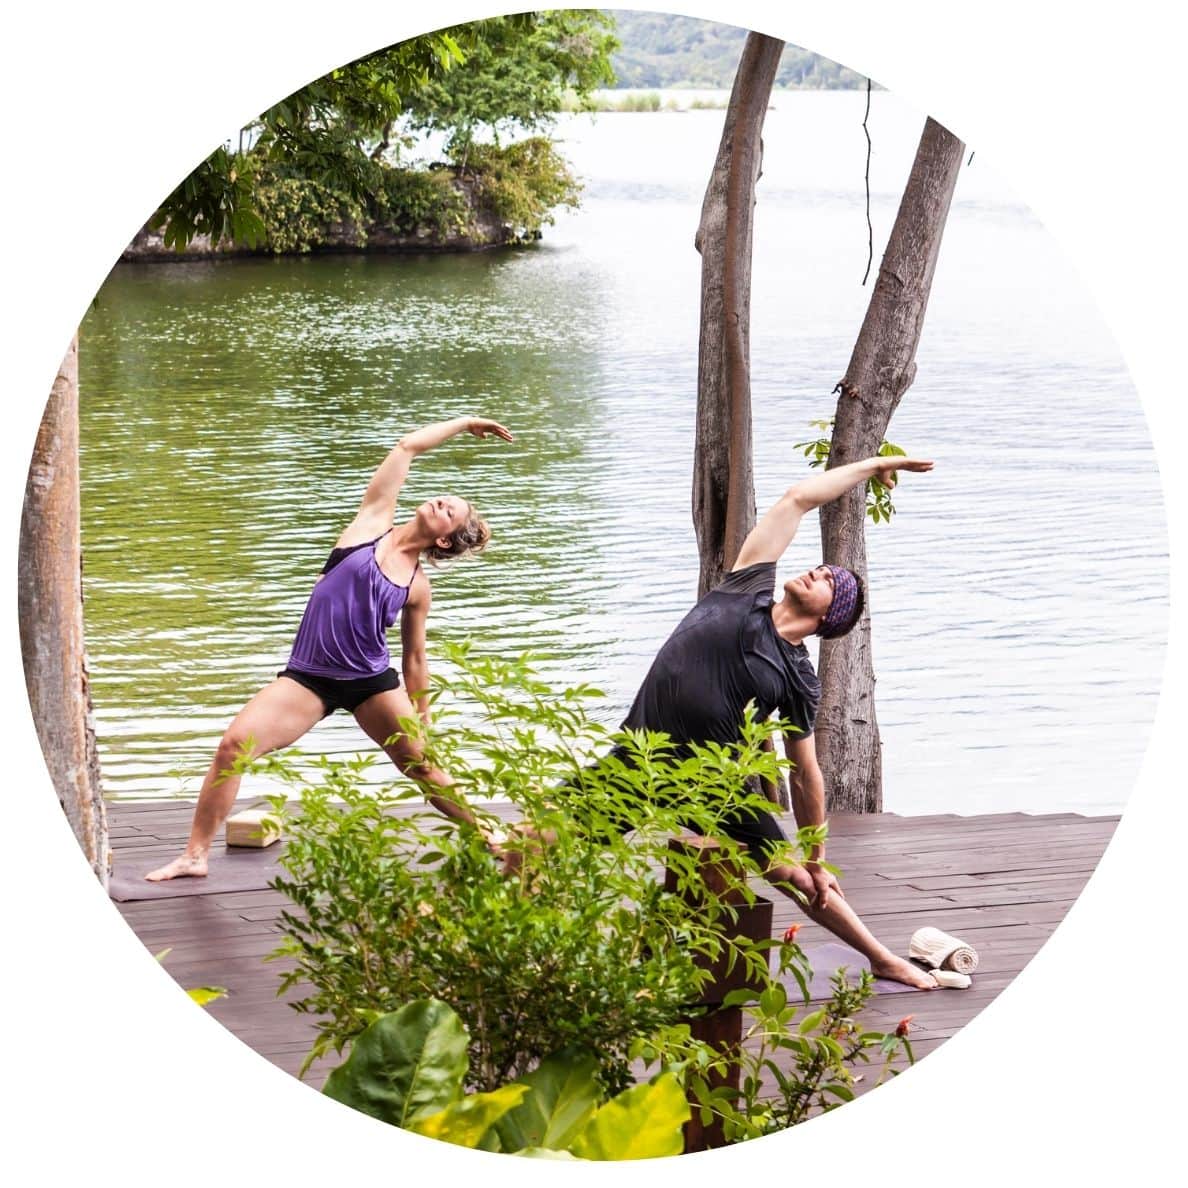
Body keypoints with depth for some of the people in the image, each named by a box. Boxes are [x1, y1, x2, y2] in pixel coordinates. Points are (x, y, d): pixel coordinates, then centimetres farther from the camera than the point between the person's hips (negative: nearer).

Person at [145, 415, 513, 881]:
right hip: (309, 677, -1)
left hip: (373, 682, 1)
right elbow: (407, 447, 4)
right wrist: (463, 422, 16)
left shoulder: (418, 586, 2)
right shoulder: (373, 523, 1)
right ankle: (195, 855, -10)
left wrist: (423, 720, 13)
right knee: (235, 743, -18)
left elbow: (414, 657, 13)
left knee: (423, 765, 8)